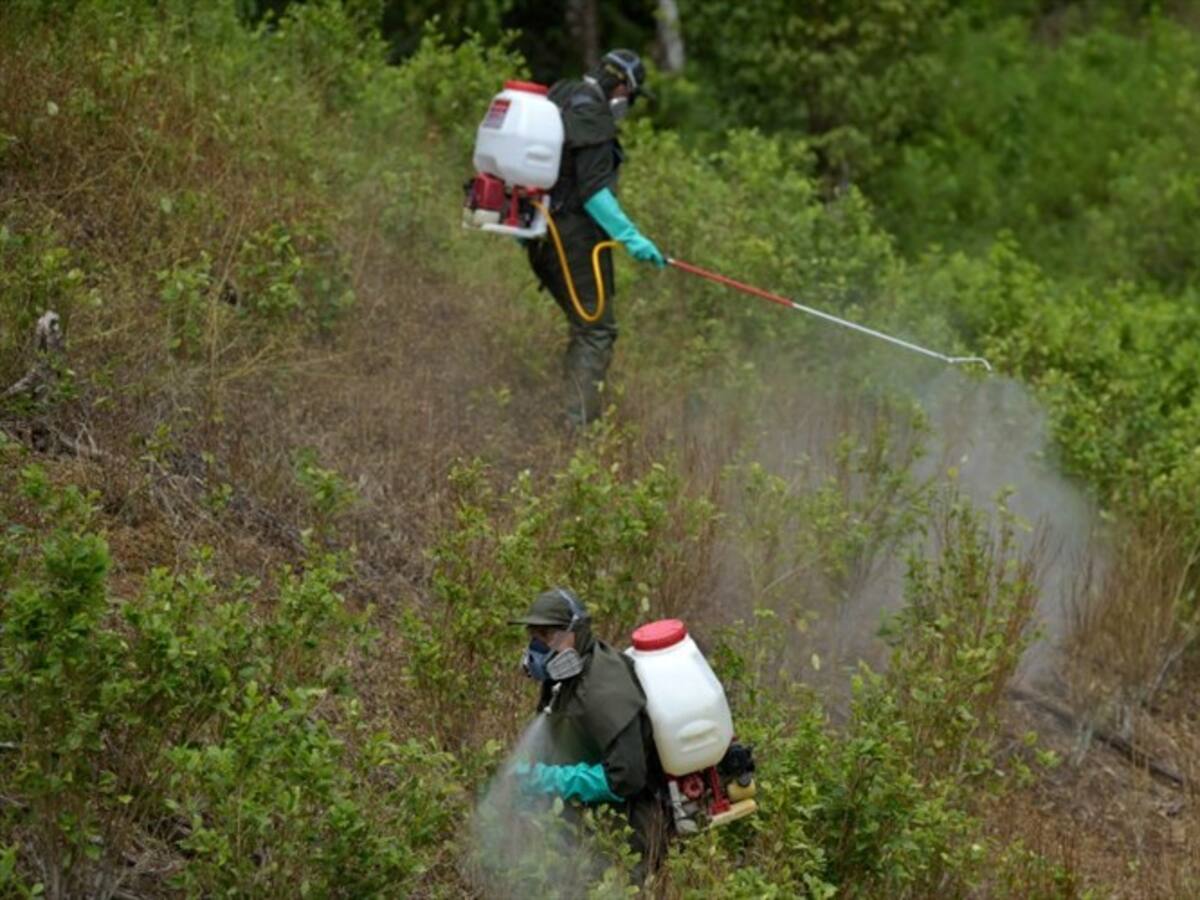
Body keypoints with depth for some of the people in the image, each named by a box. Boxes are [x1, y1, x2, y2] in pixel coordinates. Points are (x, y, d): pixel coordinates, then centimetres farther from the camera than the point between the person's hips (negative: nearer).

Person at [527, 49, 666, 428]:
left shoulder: (560, 102, 16)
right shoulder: (592, 115, -13)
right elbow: (593, 190, -21)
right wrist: (632, 239, -21)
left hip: (543, 237, 10)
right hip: (574, 235, -10)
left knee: (585, 326, 19)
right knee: (597, 331, -9)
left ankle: (568, 416, 20)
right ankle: (579, 422, -17)